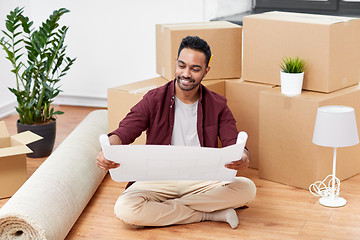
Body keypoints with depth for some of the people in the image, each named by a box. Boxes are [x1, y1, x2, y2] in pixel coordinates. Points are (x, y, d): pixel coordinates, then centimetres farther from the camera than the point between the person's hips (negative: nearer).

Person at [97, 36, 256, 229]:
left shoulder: (217, 105, 7)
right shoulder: (154, 99, 2)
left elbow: (234, 144, -3)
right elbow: (125, 132, -8)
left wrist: (242, 158, -30)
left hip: (202, 182, 1)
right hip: (158, 180, -1)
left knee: (247, 188, -27)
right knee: (125, 209, -32)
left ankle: (164, 208, -18)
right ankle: (210, 214, -18)